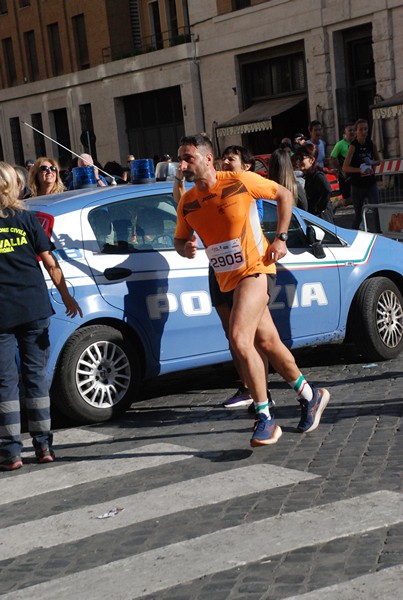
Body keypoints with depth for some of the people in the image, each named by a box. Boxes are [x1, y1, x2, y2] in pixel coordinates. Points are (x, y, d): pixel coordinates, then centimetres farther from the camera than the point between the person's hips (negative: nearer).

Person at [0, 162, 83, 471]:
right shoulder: (26, 218, 1)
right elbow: (49, 261, 2)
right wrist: (65, 295, 12)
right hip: (34, 307, 2)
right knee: (37, 373, 11)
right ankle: (43, 445, 14)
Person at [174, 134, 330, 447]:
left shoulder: (240, 181, -10)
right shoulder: (187, 202, 3)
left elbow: (284, 195, 2)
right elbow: (180, 240, 15)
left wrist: (281, 238, -5)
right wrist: (186, 249, -9)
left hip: (255, 270, -6)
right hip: (227, 280, 6)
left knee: (239, 338, -23)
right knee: (267, 343, 12)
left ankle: (265, 417, -13)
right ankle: (310, 395, 33)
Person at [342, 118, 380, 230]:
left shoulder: (372, 144, 0)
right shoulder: (353, 146, -13)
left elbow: (378, 161, 15)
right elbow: (345, 167, -19)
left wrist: (371, 163, -8)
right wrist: (360, 169, -32)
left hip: (371, 184, 3)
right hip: (357, 186, -3)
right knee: (358, 214, 9)